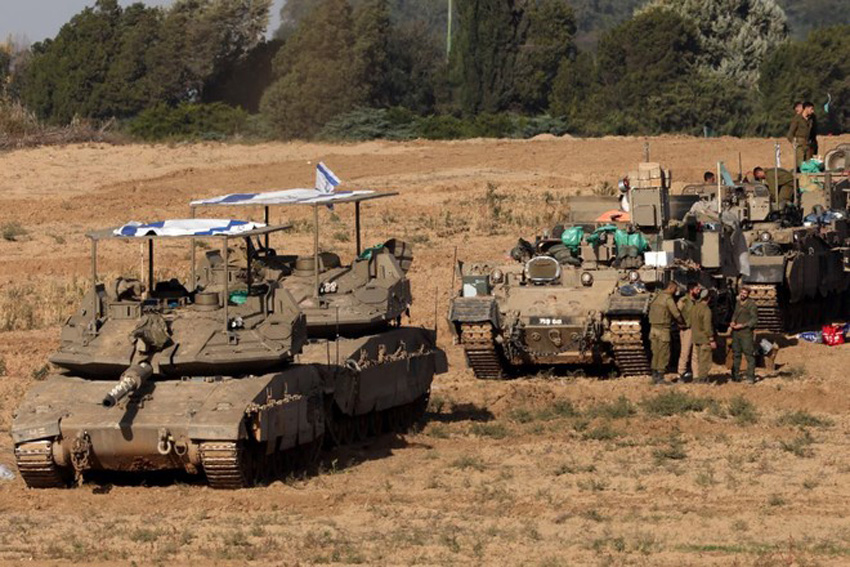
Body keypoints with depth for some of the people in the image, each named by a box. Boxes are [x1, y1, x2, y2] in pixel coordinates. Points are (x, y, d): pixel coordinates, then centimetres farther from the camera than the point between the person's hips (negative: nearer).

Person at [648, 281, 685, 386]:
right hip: (663, 329, -8)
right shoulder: (668, 298, -12)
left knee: (655, 354, 12)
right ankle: (660, 377, -2)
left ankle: (654, 377, 13)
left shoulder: (657, 298, 13)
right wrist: (682, 322, 8)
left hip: (653, 328, 8)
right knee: (664, 355, -2)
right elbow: (676, 314, -13)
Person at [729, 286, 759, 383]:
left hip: (746, 332, -7)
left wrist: (742, 325, -16)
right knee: (736, 354, 10)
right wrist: (732, 322, 4)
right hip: (736, 332, 7)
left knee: (749, 355, -7)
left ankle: (751, 377, -5)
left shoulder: (751, 304, -7)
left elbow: (754, 320, -10)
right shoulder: (738, 303, 14)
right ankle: (735, 376, 18)